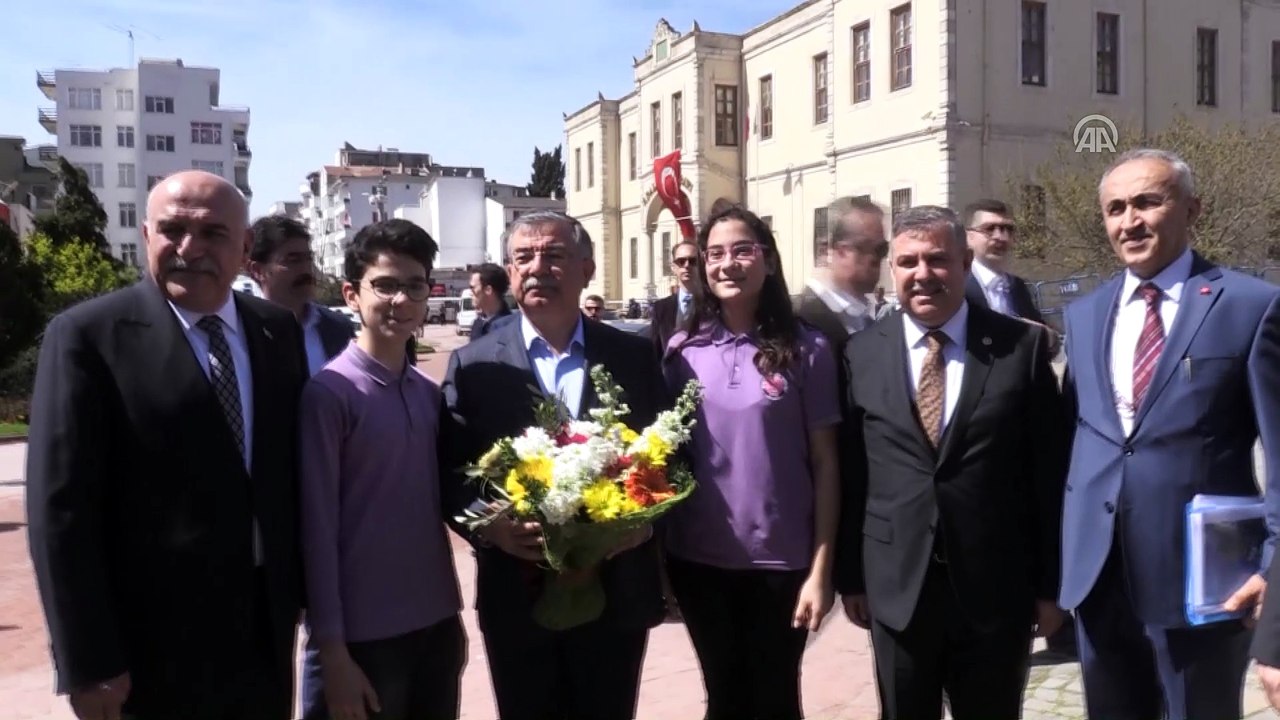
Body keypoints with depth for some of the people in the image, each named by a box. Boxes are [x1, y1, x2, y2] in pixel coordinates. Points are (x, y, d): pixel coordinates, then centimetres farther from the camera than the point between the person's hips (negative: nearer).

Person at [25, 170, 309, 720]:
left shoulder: (279, 333, 4)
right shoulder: (87, 336, -10)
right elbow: (60, 510, -12)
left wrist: (300, 589, 8)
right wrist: (88, 664, -14)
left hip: (265, 635, 5)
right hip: (151, 654, -4)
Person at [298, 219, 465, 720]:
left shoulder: (430, 394, 4)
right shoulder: (328, 394, -11)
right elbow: (318, 528, -11)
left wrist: (453, 615, 11)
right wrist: (332, 650, -11)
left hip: (437, 626, 5)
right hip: (365, 637, -5)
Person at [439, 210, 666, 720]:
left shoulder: (635, 356, 2)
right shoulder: (473, 365, 0)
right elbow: (450, 471, -2)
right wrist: (490, 525, -20)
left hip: (618, 594, 1)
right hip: (517, 599, -1)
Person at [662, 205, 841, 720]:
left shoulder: (805, 349, -5)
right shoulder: (682, 350, 0)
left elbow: (825, 464, -4)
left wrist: (821, 569, -8)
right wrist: (658, 560, 4)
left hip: (780, 562, -1)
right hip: (697, 560, 2)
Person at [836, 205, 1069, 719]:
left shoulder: (1022, 346, -3)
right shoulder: (862, 353, 1)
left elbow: (1050, 472, -2)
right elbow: (850, 473, 2)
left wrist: (1050, 583, -1)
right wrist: (850, 576, 3)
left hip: (996, 587, -1)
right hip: (895, 586, 1)